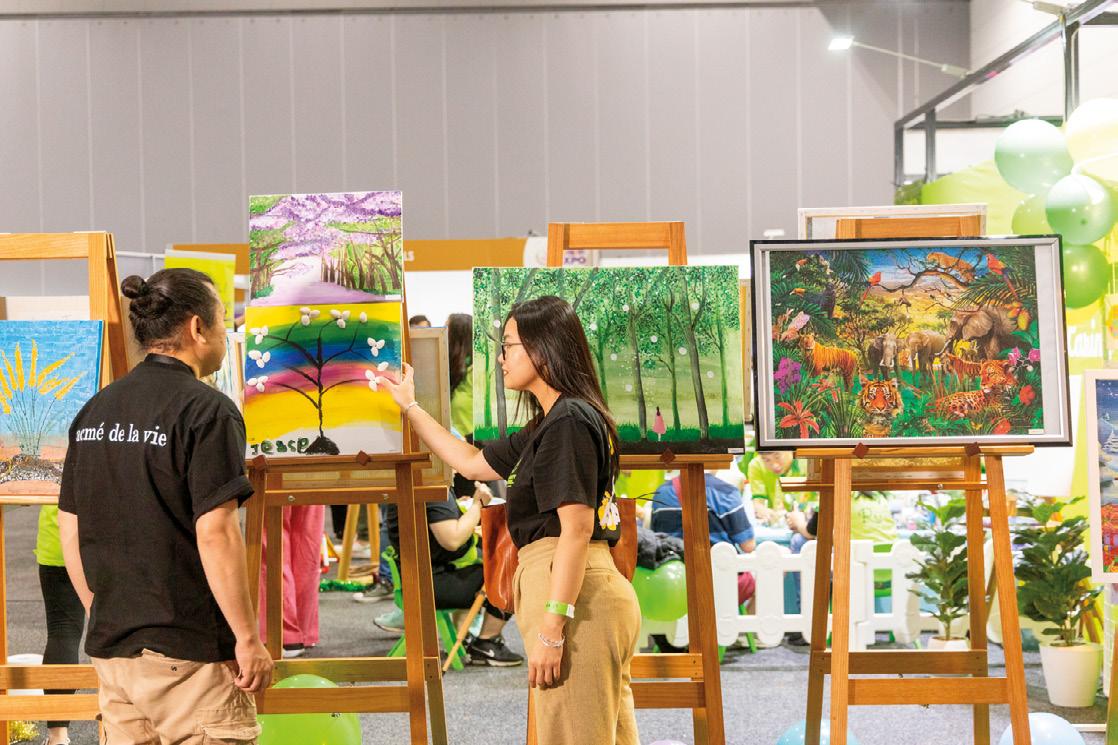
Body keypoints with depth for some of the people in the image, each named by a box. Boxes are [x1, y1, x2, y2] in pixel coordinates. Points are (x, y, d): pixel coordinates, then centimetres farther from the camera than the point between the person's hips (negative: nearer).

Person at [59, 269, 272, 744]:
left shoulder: (94, 411, 9)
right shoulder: (206, 410, -12)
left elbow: (70, 530, 12)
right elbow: (214, 533, -18)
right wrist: (248, 639, -12)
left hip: (110, 647, 7)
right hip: (188, 652, -7)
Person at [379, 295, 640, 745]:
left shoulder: (570, 420, -10)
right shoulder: (548, 424, 20)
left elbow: (577, 528, -18)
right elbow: (472, 464, 33)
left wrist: (552, 628, -21)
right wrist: (410, 408, 38)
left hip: (575, 596, -10)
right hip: (596, 596, 10)